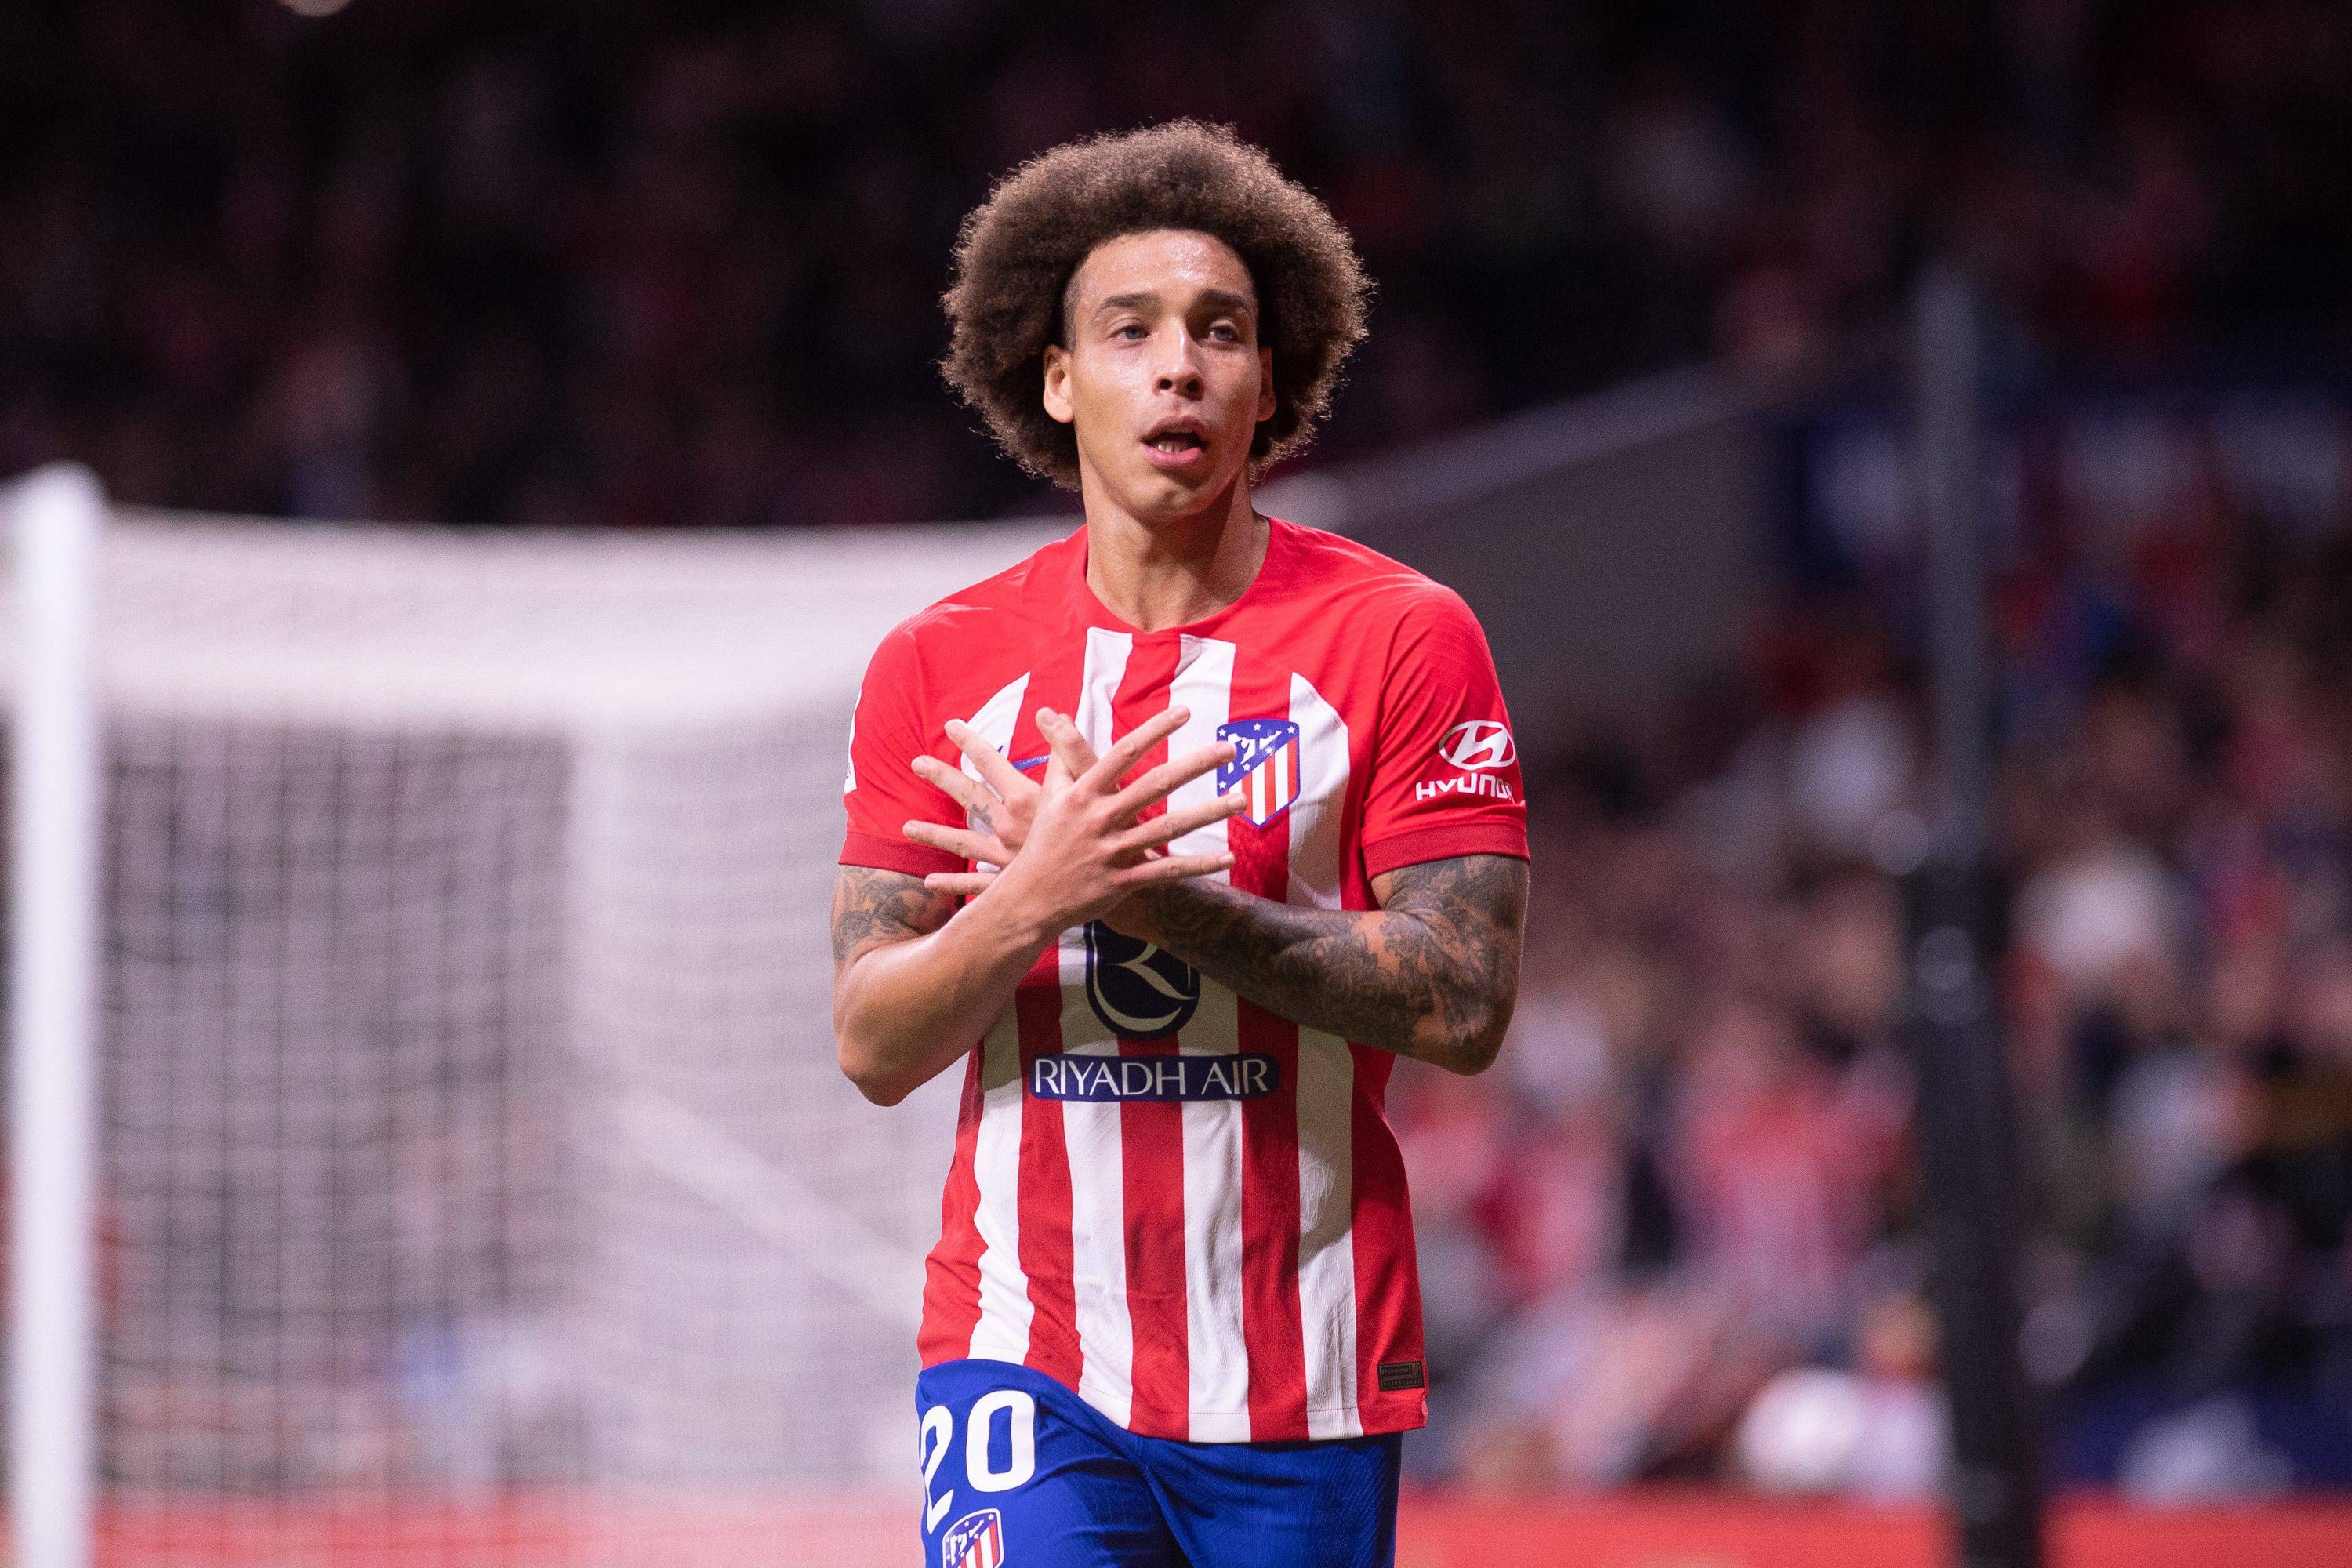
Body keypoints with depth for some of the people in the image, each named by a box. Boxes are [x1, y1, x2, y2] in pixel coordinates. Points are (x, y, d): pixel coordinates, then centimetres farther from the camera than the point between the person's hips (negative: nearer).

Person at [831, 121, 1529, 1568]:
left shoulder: (1401, 639, -1)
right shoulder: (941, 667, 5)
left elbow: (1463, 1007, -9)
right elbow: (874, 1045, 1)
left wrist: (1157, 900, -16)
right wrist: (1035, 900, -18)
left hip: (1308, 1389, 0)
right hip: (1029, 1361, 0)